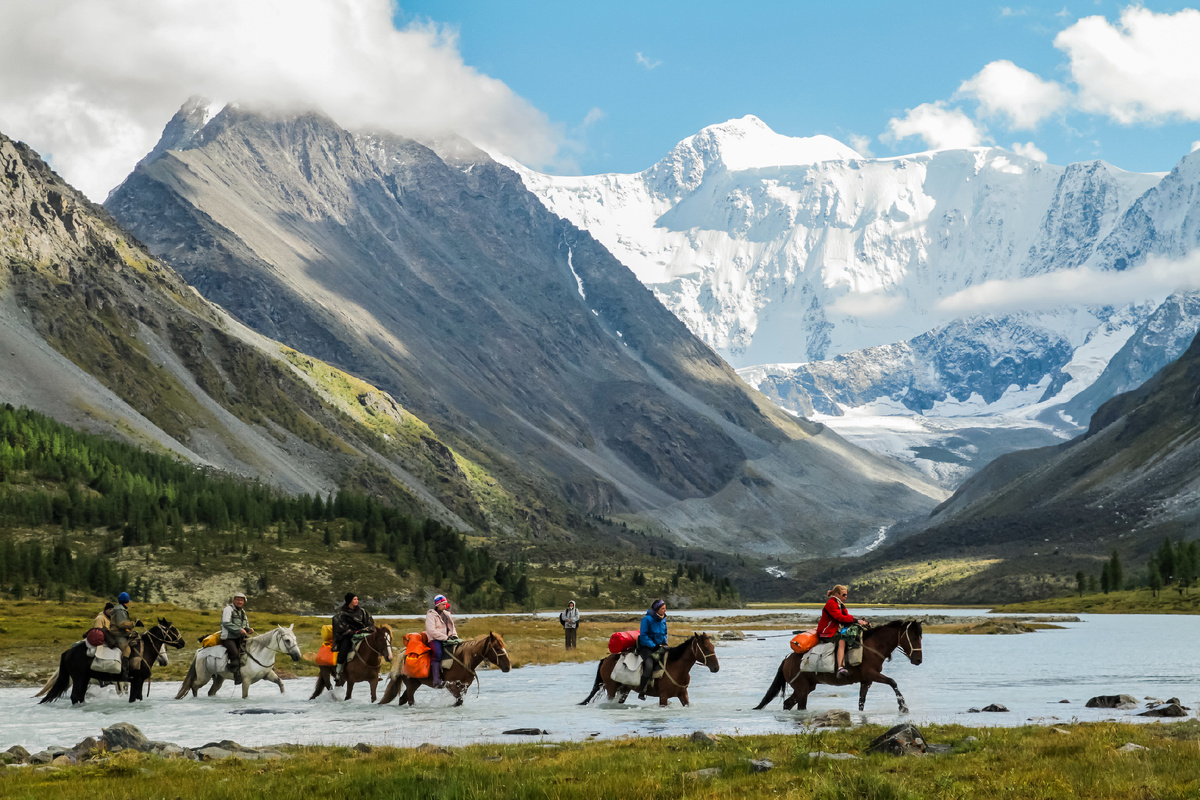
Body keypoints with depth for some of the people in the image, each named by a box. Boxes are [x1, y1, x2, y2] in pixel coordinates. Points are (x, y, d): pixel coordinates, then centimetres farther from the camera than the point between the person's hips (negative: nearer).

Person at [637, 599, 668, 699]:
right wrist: (654, 646, -20)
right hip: (647, 647, -7)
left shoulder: (663, 619, 9)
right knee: (649, 665, -29)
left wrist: (664, 644, 5)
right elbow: (643, 636, -14)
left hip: (659, 646, 7)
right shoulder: (647, 619, -12)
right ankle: (641, 692, -20)